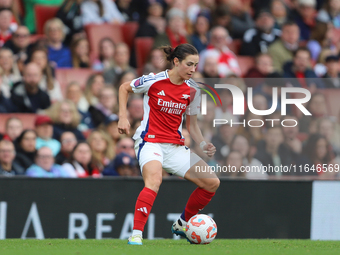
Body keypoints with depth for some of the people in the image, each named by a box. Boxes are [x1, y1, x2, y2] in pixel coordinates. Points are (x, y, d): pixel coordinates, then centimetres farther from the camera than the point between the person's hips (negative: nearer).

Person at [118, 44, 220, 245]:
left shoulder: (192, 90, 3)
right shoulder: (154, 81, -10)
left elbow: (192, 124, 13)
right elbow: (124, 88, 7)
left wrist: (203, 145, -4)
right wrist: (123, 117, -2)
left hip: (176, 146, 6)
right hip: (150, 141, -6)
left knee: (212, 183, -1)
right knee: (154, 179, -36)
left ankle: (182, 224, 18)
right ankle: (136, 234, -35)